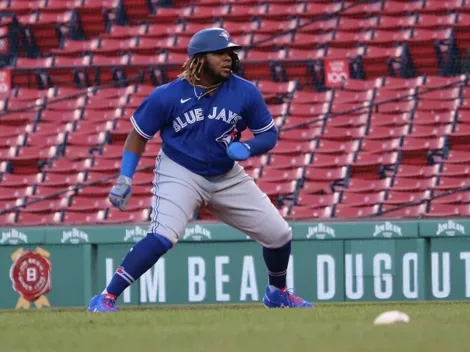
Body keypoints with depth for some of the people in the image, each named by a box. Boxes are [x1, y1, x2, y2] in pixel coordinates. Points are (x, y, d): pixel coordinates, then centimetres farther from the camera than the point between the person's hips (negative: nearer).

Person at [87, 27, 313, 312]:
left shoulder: (245, 93, -11)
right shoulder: (167, 96, -16)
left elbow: (270, 135, 0)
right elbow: (139, 135, -2)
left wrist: (247, 148, -21)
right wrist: (125, 179, -9)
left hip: (228, 178, 4)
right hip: (180, 174, -4)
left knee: (279, 234, 5)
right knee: (162, 237, -29)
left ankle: (278, 293, 34)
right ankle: (106, 299, -25)